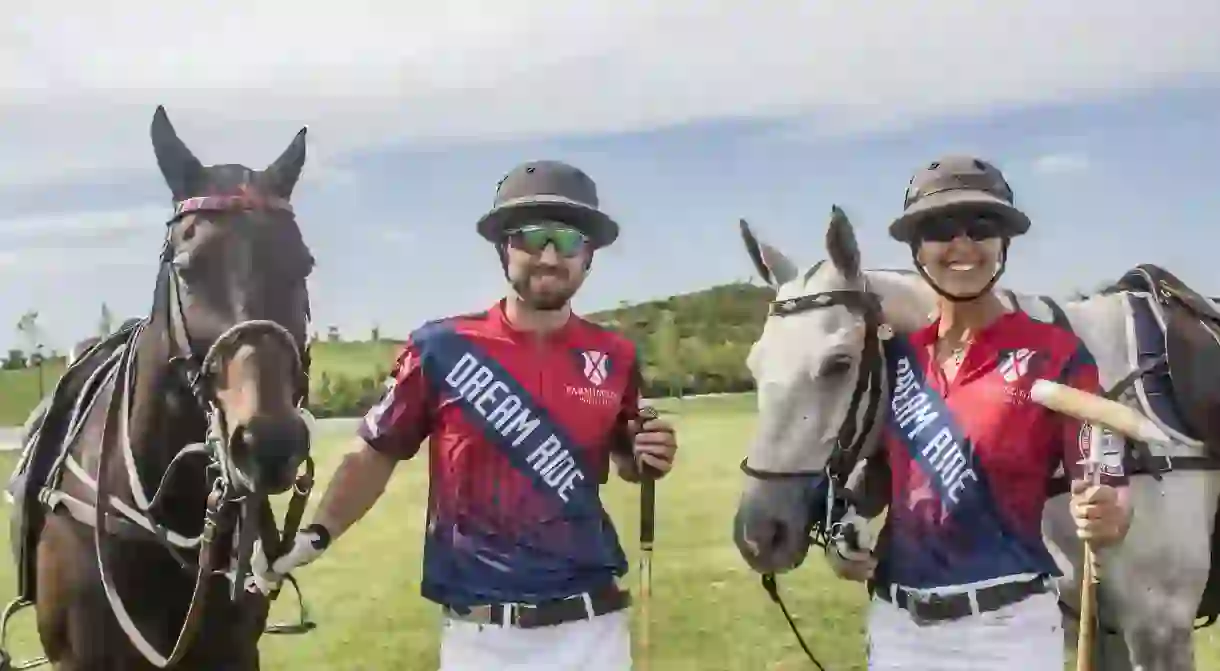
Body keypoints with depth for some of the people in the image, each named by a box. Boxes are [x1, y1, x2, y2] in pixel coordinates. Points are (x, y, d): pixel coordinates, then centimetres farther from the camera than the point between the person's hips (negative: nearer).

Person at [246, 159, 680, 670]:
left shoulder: (614, 359, 0)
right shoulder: (441, 348, -7)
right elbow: (377, 454, 0)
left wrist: (647, 461, -6)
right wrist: (317, 535, -12)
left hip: (592, 625, 2)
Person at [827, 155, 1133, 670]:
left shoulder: (1056, 354, -9)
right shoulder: (895, 353, 2)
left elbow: (1107, 489, -10)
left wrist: (1106, 518, -30)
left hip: (1008, 625, -4)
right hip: (896, 623, 4)